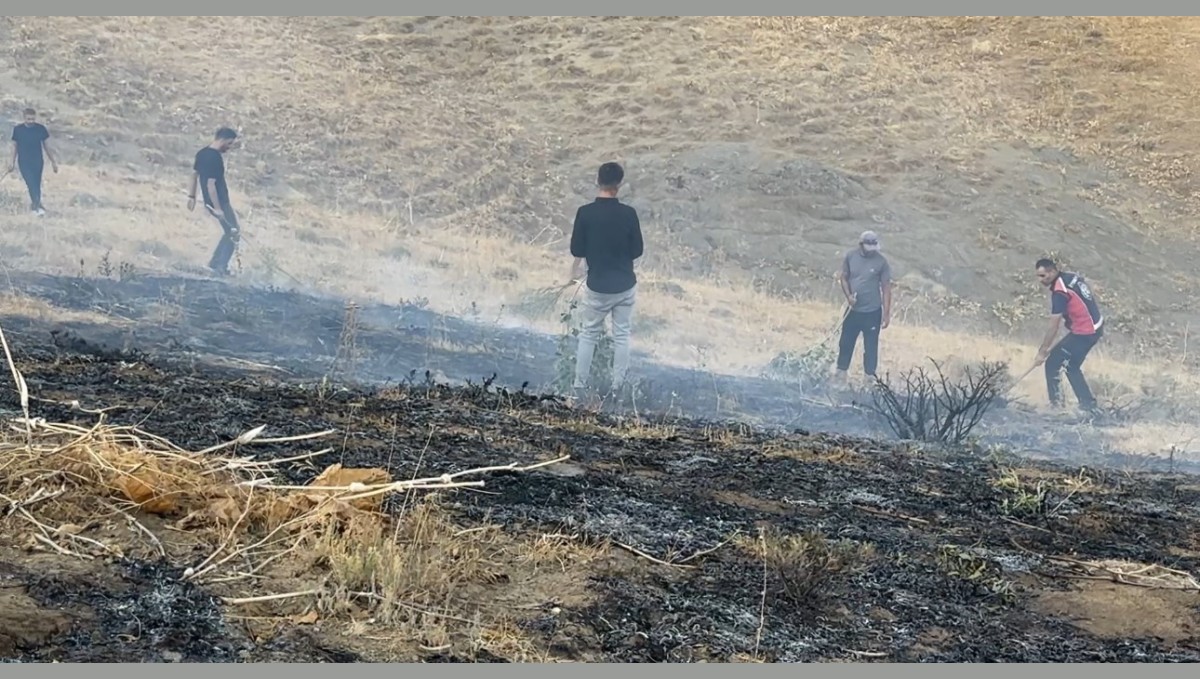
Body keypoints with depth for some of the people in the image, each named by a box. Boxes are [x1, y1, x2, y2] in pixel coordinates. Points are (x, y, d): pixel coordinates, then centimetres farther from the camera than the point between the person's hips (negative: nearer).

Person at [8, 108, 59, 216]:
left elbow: (46, 146, 4)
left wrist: (53, 161, 5)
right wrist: (13, 163, 9)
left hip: (38, 162, 2)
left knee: (37, 186, 9)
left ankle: (34, 205, 25)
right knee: (31, 185, -14)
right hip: (24, 163, -2)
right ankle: (38, 207, -17)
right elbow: (14, 146, 5)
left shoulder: (41, 129, -4)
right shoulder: (18, 130, -5)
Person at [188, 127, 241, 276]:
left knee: (230, 232, 18)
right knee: (233, 233, 1)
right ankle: (221, 267, -1)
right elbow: (211, 184, -26)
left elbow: (194, 173, 15)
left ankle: (215, 262, 19)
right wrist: (217, 208, -24)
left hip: (211, 201, 9)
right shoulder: (214, 158, -23)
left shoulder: (202, 153, 7)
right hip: (219, 202, -9)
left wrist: (192, 196, 22)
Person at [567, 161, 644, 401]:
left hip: (597, 286, 0)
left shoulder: (585, 212, -15)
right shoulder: (628, 213, -13)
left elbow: (577, 251, -8)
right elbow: (637, 250, -3)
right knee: (622, 335, 14)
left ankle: (580, 385, 20)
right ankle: (617, 386, 21)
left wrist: (576, 270, 12)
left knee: (588, 335, 15)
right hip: (625, 285, 0)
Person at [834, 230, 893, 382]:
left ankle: (870, 376, 19)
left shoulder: (881, 261, -12)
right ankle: (842, 371, 32)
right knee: (846, 342, 14)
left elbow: (886, 288, -7)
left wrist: (886, 313, -8)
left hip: (872, 311, -2)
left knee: (871, 346, 7)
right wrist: (848, 295, -13)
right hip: (853, 309, 2)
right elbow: (844, 277, 5)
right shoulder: (850, 256, -6)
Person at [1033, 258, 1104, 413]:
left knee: (1052, 362, -3)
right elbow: (1092, 296, 17)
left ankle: (1056, 402, 2)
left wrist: (1043, 351, -12)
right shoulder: (1073, 276, 4)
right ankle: (1088, 403, 20)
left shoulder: (1059, 292, -21)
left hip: (1083, 333, -9)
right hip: (1096, 326, 9)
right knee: (1071, 367, 18)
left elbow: (1054, 326, -19)